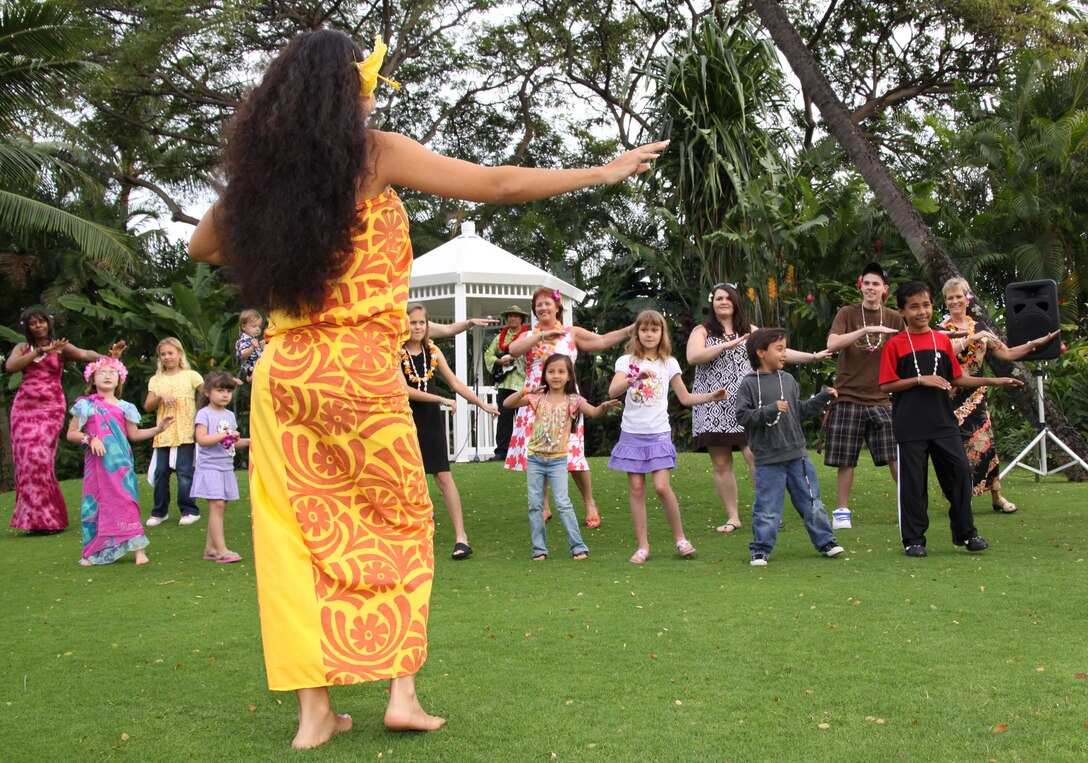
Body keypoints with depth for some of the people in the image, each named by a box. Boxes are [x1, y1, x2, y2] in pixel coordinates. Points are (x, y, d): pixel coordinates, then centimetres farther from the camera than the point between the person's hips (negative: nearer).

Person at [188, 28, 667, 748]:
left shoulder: (261, 166, 6)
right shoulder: (376, 154, -6)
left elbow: (203, 244, 18)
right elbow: (497, 184, -5)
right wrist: (604, 172, 3)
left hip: (283, 372, 4)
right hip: (363, 374, -4)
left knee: (299, 534, 8)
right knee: (400, 526, 12)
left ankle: (314, 710, 10)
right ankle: (402, 691, 9)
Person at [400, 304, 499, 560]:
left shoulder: (432, 351, 6)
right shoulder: (396, 352, -8)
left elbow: (455, 382, 11)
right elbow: (404, 390, -17)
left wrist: (482, 404, 7)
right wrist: (442, 399, -16)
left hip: (430, 418, 3)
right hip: (405, 418, -3)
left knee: (443, 475, -4)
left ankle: (460, 536, -6)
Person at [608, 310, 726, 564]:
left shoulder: (669, 363, 6)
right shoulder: (627, 361, 1)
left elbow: (685, 398, 9)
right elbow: (613, 391, -16)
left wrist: (712, 396, -5)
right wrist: (636, 377, -32)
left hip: (659, 434, 0)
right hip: (632, 434, 0)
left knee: (661, 486, -12)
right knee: (637, 488, 0)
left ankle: (680, 539, 5)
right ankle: (643, 546, 8)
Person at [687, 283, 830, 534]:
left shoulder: (750, 331, 16)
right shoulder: (702, 331, 9)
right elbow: (693, 357, -10)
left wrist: (813, 356, 5)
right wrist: (726, 345, -15)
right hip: (714, 407, 0)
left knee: (755, 456, -14)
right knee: (721, 464, 0)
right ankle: (733, 517, 8)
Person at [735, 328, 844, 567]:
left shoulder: (788, 380, 10)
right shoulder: (749, 384, -6)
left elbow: (800, 410, 18)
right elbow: (743, 415, -13)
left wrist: (823, 398, 9)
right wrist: (770, 410, -22)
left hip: (797, 454, 5)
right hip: (768, 459, -5)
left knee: (811, 500, 10)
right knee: (767, 507, 0)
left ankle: (825, 541, 23)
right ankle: (760, 551, 11)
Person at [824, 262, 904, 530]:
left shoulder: (893, 319, 8)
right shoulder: (848, 314, 1)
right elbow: (832, 344, -15)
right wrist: (866, 329, -23)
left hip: (882, 399, 2)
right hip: (848, 397, -2)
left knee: (896, 455, -3)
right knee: (845, 459, 1)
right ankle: (842, 511, 14)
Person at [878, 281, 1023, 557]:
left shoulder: (942, 340, 9)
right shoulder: (895, 345, -4)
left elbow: (956, 378, 14)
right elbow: (886, 385, -6)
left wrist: (992, 381, 7)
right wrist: (920, 380, -16)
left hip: (943, 422, 4)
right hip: (910, 427, -4)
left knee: (960, 473, 4)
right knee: (913, 482, 1)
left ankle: (965, 532, 18)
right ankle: (913, 540, 12)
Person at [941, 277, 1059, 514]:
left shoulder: (979, 328, 12)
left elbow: (1007, 354, 12)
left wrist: (1035, 343, 5)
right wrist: (971, 338, -18)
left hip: (976, 395, 3)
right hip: (950, 396, -3)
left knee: (984, 442, -3)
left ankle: (997, 497, 6)